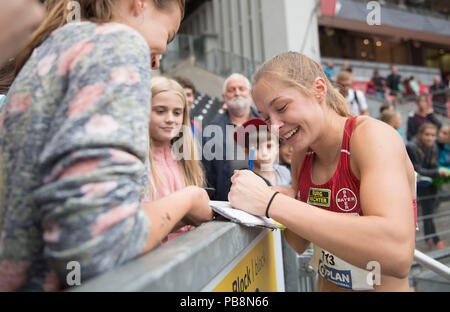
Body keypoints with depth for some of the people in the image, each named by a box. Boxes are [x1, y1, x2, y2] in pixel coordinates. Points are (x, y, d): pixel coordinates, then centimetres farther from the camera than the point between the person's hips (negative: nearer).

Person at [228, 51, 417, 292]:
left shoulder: (371, 134, -15)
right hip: (324, 285, 5)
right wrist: (285, 205, -13)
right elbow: (300, 244, 6)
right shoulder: (301, 154, 0)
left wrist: (272, 202, -29)